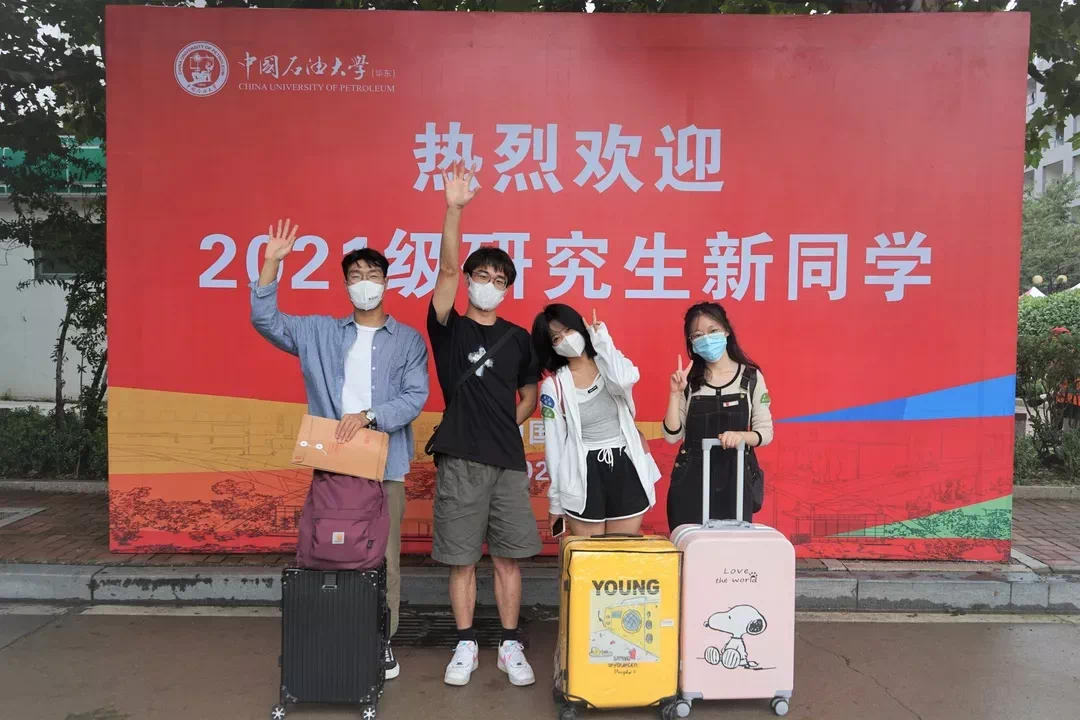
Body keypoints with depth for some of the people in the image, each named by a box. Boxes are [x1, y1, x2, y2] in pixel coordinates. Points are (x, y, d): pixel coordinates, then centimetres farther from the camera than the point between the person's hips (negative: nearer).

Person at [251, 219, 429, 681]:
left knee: (383, 557, 4)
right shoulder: (319, 333, 11)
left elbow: (415, 397, -4)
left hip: (386, 465, -1)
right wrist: (271, 264, -7)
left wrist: (368, 415, -18)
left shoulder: (408, 340, 5)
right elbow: (265, 320, 3)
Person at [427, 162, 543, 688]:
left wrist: (507, 424, 6)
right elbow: (447, 270, -15)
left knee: (507, 557, 8)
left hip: (508, 461, 2)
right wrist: (454, 209, -25)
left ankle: (510, 647, 21)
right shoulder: (448, 328, 1)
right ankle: (466, 647, 21)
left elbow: (530, 394, 20)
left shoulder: (517, 338, 9)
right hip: (459, 461, -2)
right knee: (461, 559, 6)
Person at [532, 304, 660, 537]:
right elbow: (554, 444, -1)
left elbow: (625, 380, -24)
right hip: (584, 476, -2)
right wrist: (556, 500, 1)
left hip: (626, 468, 2)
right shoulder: (553, 386, -3)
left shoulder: (609, 364, 3)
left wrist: (601, 338, -11)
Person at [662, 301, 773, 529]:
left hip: (735, 479, 0)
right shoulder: (688, 380, 2)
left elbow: (766, 432, 0)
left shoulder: (751, 377, 1)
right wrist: (675, 393, -12)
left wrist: (741, 436, -20)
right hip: (691, 480, 0)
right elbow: (672, 435, -3)